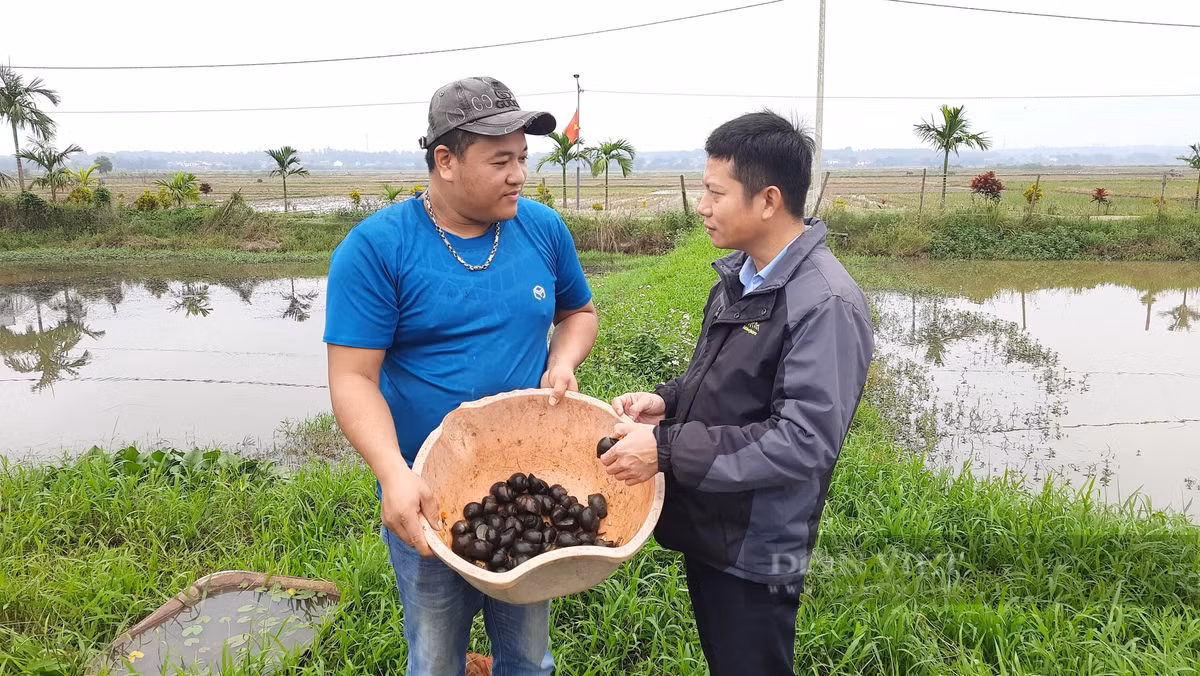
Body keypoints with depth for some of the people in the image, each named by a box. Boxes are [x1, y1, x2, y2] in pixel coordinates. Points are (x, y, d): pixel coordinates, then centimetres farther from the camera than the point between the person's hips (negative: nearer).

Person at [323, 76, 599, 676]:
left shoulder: (543, 228, -2)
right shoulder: (376, 247, -14)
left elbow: (578, 311, 14)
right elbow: (353, 378, -16)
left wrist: (563, 363, -7)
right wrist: (395, 475, -30)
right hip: (429, 499, -3)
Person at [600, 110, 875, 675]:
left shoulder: (824, 305, -24)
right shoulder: (738, 275, 4)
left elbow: (804, 442, -29)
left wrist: (667, 449, -29)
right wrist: (667, 400, -4)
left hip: (754, 553, -8)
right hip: (704, 528, 8)